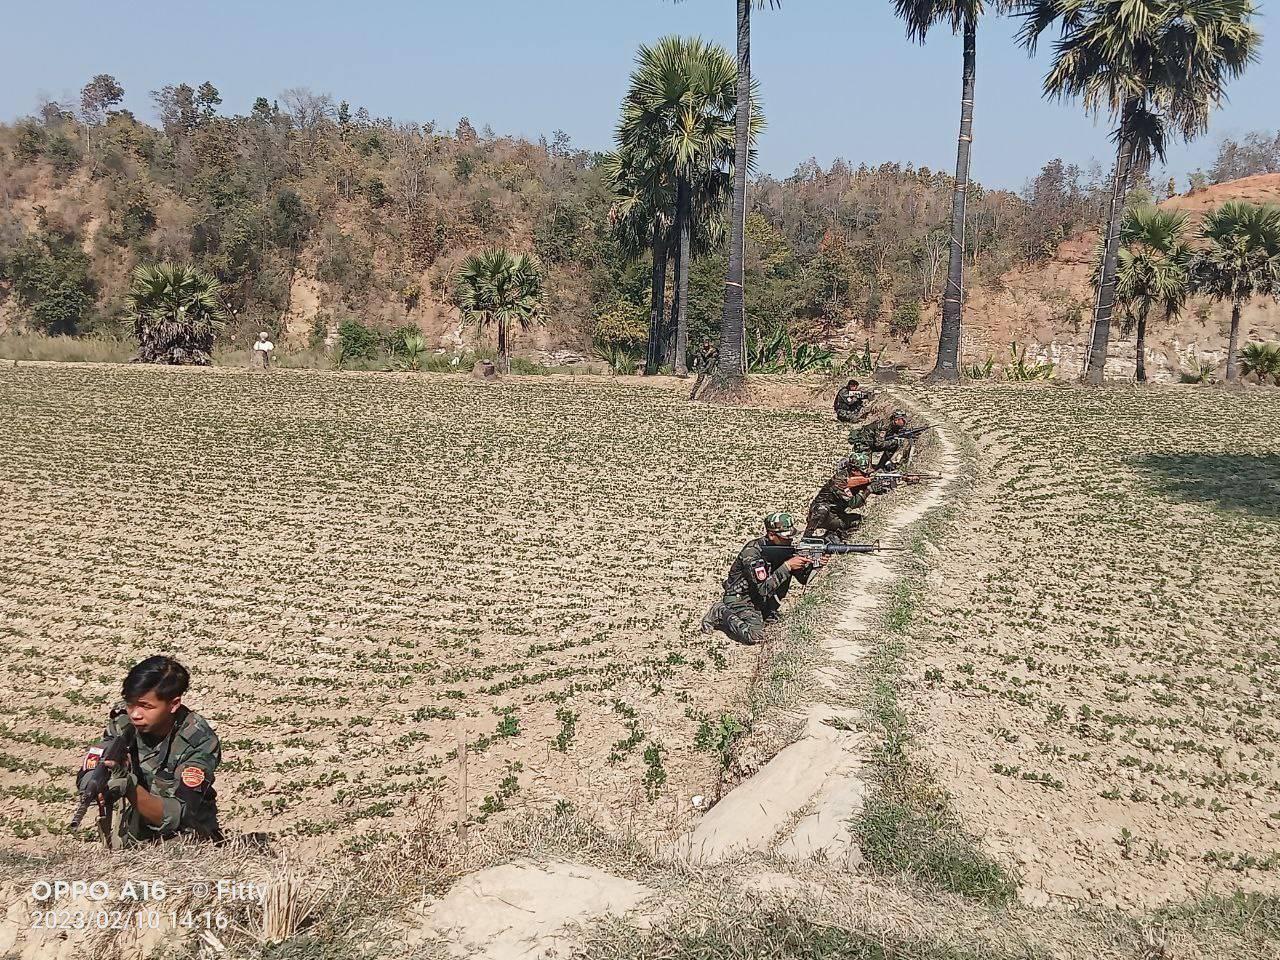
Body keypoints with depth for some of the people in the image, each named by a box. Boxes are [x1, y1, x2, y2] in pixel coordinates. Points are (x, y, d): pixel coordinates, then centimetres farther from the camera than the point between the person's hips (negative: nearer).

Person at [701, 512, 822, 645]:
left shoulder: (785, 549, -5)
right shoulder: (753, 551, -27)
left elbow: (803, 578, -2)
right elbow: (764, 588, -33)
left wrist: (814, 565, -23)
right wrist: (787, 566, -36)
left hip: (761, 600, 9)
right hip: (739, 598, -9)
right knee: (756, 635, -24)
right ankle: (721, 613, -2)